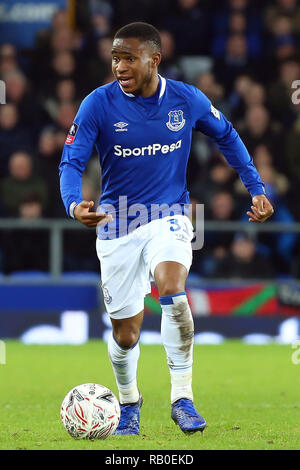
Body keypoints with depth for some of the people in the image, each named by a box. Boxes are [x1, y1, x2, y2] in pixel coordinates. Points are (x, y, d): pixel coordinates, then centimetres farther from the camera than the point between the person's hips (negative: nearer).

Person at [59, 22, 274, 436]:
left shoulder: (188, 100, -6)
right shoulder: (99, 104, -12)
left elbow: (226, 137, 12)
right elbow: (72, 162, -13)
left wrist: (256, 188, 9)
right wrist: (74, 204, -34)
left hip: (168, 216, 0)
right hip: (117, 225, 1)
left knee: (172, 289, -31)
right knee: (125, 334, 5)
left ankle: (182, 398, -21)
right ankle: (129, 403, 36)